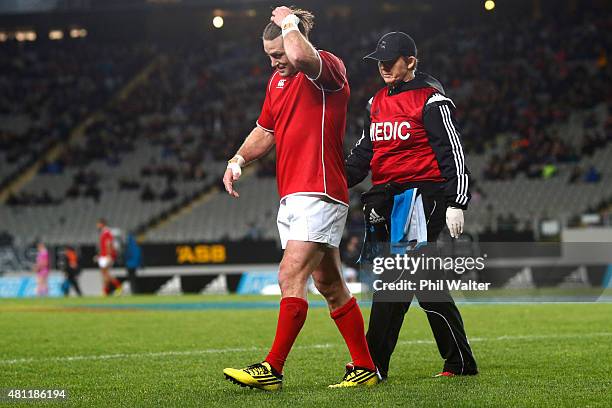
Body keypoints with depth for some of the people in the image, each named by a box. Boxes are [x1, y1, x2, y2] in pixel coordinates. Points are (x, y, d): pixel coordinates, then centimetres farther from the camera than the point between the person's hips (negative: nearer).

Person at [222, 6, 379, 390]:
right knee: (329, 284, 10)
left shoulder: (329, 67, -9)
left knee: (291, 276, -15)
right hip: (291, 196, 9)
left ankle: (272, 369, -14)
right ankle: (365, 368, 16)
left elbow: (302, 57, -33)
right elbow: (266, 130, 29)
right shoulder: (278, 80, 18)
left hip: (318, 193, -9)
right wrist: (238, 161, 13)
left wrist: (289, 22, -15)